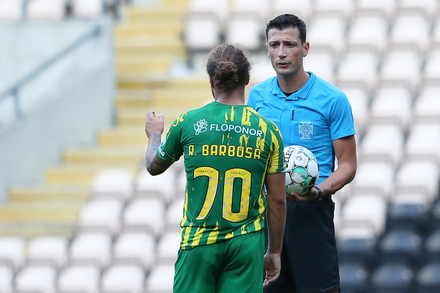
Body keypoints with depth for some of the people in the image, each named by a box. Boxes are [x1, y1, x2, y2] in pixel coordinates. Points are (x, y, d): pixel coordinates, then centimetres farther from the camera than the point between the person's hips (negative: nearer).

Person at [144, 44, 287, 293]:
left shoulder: (187, 123, -3)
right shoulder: (268, 130, -1)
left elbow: (155, 167, 16)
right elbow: (277, 200, 3)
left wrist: (154, 135, 37)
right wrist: (274, 251, 14)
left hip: (198, 242, 0)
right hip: (247, 243, 1)